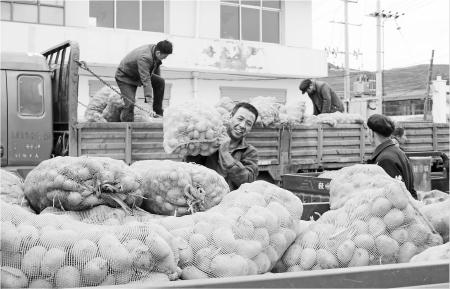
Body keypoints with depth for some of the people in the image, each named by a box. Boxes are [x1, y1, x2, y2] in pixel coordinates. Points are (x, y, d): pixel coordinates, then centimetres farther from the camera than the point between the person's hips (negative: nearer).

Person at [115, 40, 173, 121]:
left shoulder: (155, 49, -12)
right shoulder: (144, 58, -38)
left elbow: (156, 69, 9)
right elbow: (146, 81, -43)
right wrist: (150, 104, -46)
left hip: (139, 74, 8)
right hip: (124, 76, -8)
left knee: (161, 81, -9)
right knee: (130, 104, -23)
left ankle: (158, 112, -1)